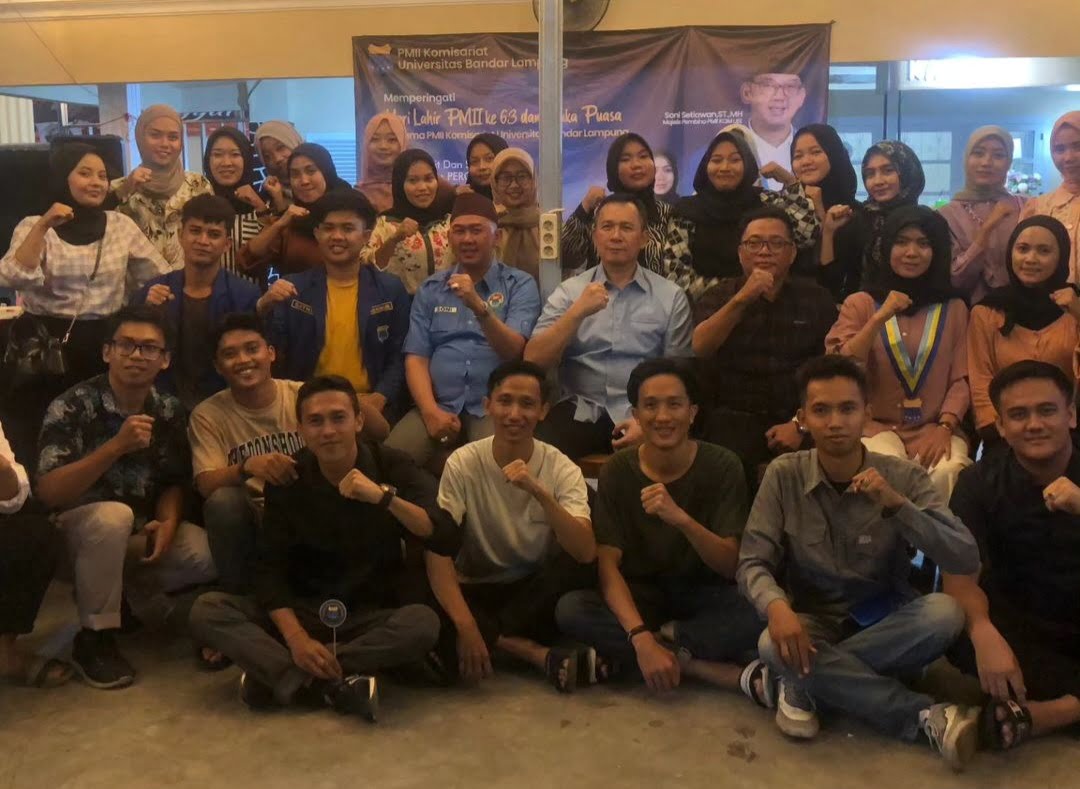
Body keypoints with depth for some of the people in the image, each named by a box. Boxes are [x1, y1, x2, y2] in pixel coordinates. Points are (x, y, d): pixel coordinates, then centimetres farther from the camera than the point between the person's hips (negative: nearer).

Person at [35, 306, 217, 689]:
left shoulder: (169, 411, -3)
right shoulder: (71, 407, -18)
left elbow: (174, 482, 4)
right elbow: (48, 492, -27)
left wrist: (168, 523, -19)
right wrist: (117, 446, -38)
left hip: (139, 533, 5)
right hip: (78, 530, -4)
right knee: (113, 517, -37)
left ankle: (135, 595, 9)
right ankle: (94, 639, -18)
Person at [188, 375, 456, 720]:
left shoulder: (391, 467, -7)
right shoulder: (287, 479, -3)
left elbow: (446, 541, -19)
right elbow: (271, 568, -9)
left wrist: (384, 496, -32)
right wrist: (296, 637, -25)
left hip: (372, 617, -1)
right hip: (302, 612, 2)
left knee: (424, 622, -34)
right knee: (206, 610, -20)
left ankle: (279, 675, -25)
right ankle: (333, 682, -30)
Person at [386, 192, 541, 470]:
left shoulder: (520, 285, 6)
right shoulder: (430, 289, 15)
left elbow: (513, 351, -7)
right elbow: (416, 357, 7)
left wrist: (479, 307, -24)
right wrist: (431, 411, -10)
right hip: (439, 406, 3)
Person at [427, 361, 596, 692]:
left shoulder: (562, 469, -12)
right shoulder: (463, 464, -14)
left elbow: (585, 553, -27)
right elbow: (437, 550, -21)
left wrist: (539, 493, -40)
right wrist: (465, 625, -33)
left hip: (535, 590, 1)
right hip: (476, 591, -1)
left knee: (578, 569, -31)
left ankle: (494, 643, -16)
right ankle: (540, 655, -17)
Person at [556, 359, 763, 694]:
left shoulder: (722, 466, -12)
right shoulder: (617, 471, -9)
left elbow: (731, 565, -16)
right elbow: (608, 565, -15)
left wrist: (681, 518, -35)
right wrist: (641, 638, -32)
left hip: (702, 594, -1)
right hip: (640, 595, 1)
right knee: (570, 609, -29)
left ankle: (620, 659, -20)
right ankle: (719, 671, -26)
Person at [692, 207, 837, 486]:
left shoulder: (815, 299, 12)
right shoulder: (718, 296, 11)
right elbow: (699, 348, -9)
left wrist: (800, 424, -9)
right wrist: (742, 299, -19)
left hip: (798, 420, 1)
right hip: (733, 421, -1)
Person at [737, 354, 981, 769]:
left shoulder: (903, 476, -9)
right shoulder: (783, 475, -8)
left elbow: (967, 561, -17)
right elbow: (752, 563, -11)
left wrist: (898, 505, -30)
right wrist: (777, 606, -34)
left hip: (885, 624, 1)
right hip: (813, 623, 0)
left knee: (944, 612, -30)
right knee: (773, 645, -34)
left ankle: (800, 682, -18)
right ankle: (926, 717, -22)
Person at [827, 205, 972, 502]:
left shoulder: (954, 308, 13)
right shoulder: (859, 303, 9)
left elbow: (962, 379, 5)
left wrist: (944, 427, -12)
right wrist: (880, 318, -13)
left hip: (934, 430, 2)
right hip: (877, 426, -1)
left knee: (949, 472, -31)